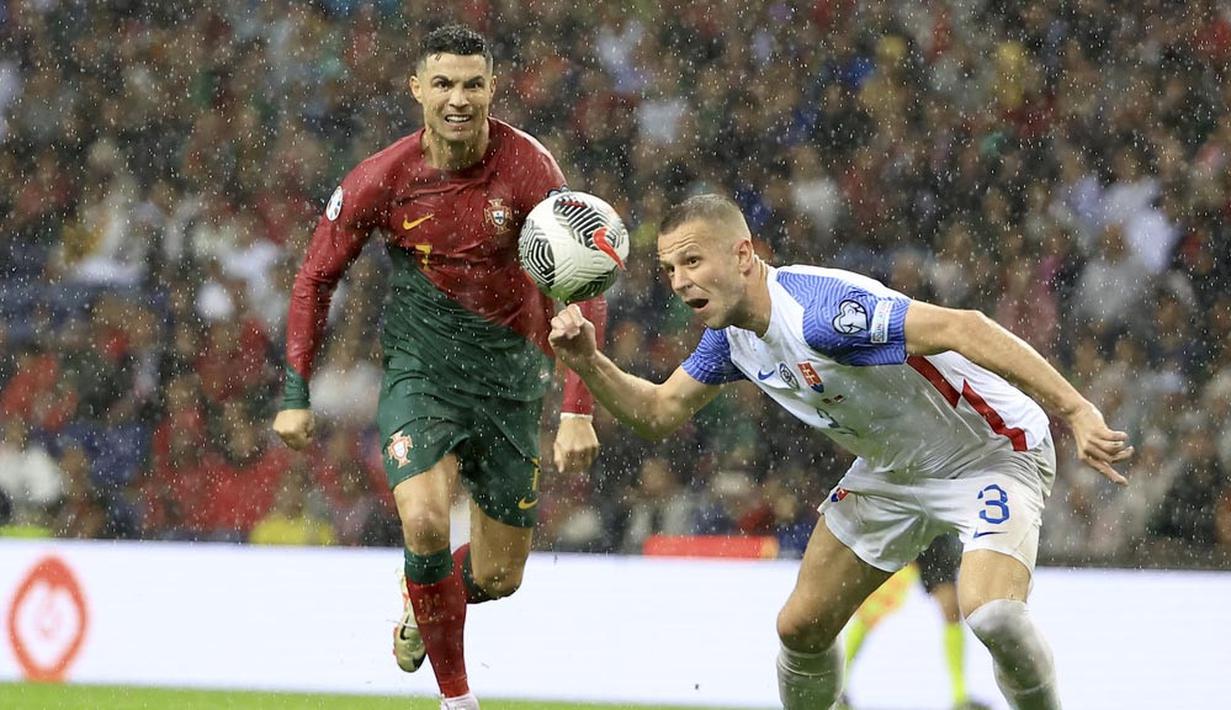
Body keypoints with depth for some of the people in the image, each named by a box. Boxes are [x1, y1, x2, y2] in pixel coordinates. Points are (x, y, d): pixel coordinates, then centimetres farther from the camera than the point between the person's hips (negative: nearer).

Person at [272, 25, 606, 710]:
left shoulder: (528, 167, -16)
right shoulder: (383, 179, -12)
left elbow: (583, 289, -16)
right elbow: (317, 277, 3)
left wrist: (578, 412, -25)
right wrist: (297, 394, -1)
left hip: (510, 371, 1)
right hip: (421, 368, -1)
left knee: (499, 577, 5)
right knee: (425, 521, -26)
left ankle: (425, 602, 42)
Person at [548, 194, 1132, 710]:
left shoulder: (820, 311, -33)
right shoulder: (732, 333, -3)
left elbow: (963, 329, -40)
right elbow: (658, 413, 11)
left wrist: (1076, 413, -45)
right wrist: (589, 363, -8)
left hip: (991, 451, -8)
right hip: (892, 471, 8)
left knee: (991, 614, -32)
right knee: (801, 627, 6)